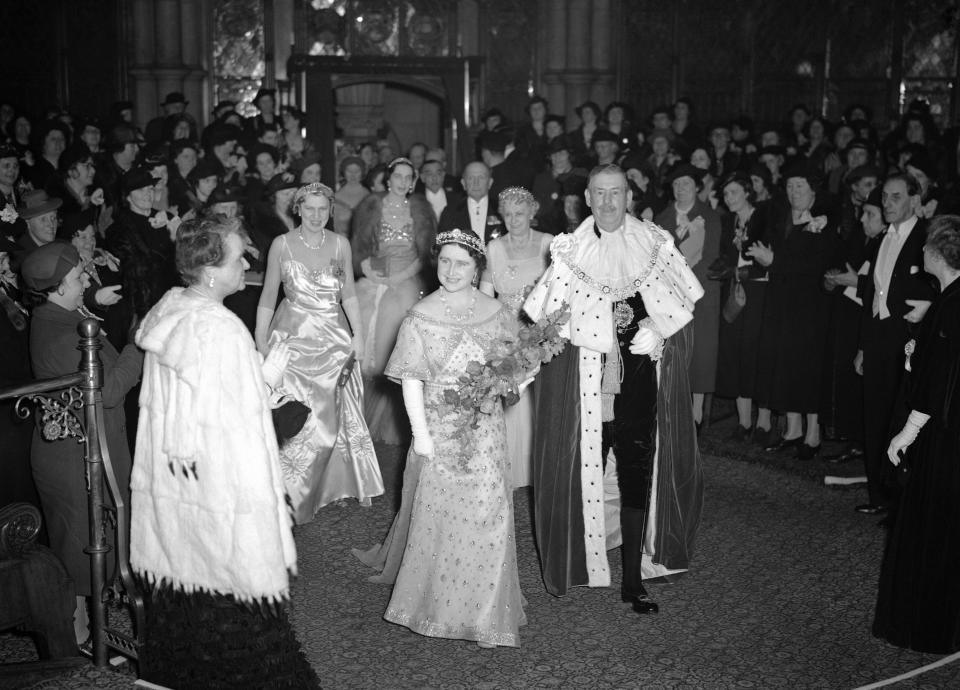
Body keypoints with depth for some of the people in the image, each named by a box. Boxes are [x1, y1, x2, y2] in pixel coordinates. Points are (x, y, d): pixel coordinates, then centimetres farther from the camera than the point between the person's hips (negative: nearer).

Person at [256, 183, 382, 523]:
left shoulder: (340, 244, 3)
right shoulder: (281, 245, -4)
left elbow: (348, 294, 9)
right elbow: (268, 296, 1)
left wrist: (357, 333, 0)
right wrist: (260, 341, -2)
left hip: (334, 337, 3)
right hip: (293, 336, -3)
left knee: (336, 413, 9)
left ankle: (345, 482, 25)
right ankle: (292, 494, 9)